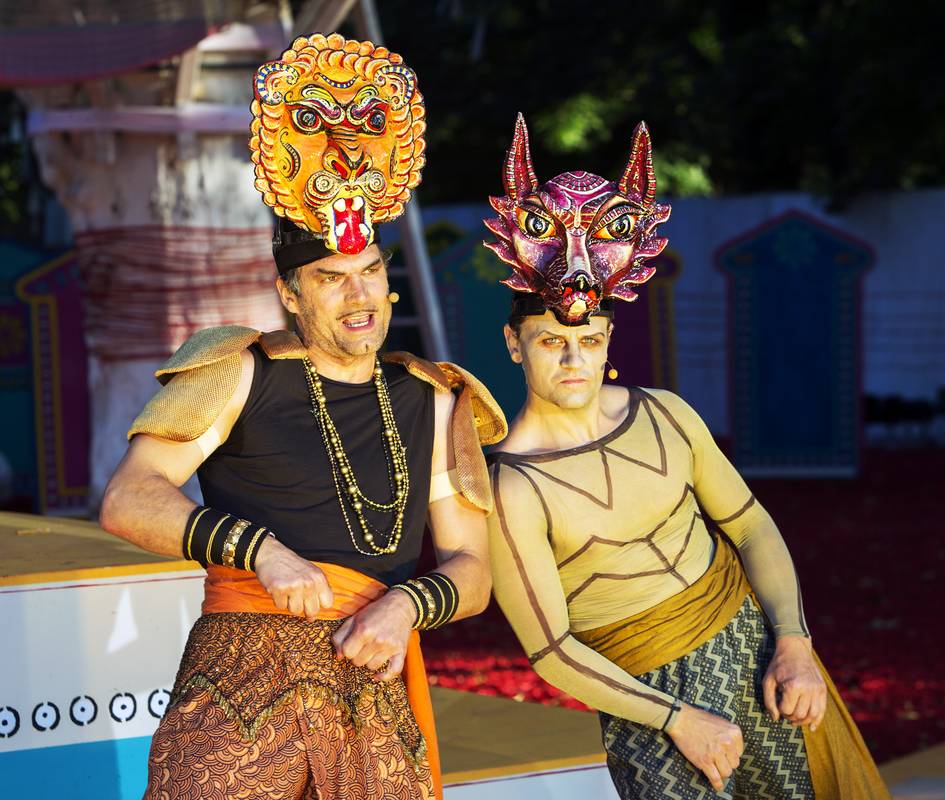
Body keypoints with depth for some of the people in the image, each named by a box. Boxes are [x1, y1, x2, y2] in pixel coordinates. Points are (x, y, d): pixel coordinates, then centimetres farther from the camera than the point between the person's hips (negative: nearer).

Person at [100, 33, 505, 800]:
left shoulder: (432, 404, 17)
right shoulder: (242, 375, 8)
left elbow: (470, 569, 15)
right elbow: (127, 501, 0)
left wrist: (407, 605, -7)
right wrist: (259, 549, -12)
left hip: (373, 698, 3)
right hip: (246, 666, -3)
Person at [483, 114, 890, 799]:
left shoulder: (665, 416, -1)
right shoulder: (511, 491, -16)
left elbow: (751, 526, 7)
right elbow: (551, 651, -15)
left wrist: (793, 644, -6)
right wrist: (678, 720, -17)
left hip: (754, 643, 4)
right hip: (645, 691, -4)